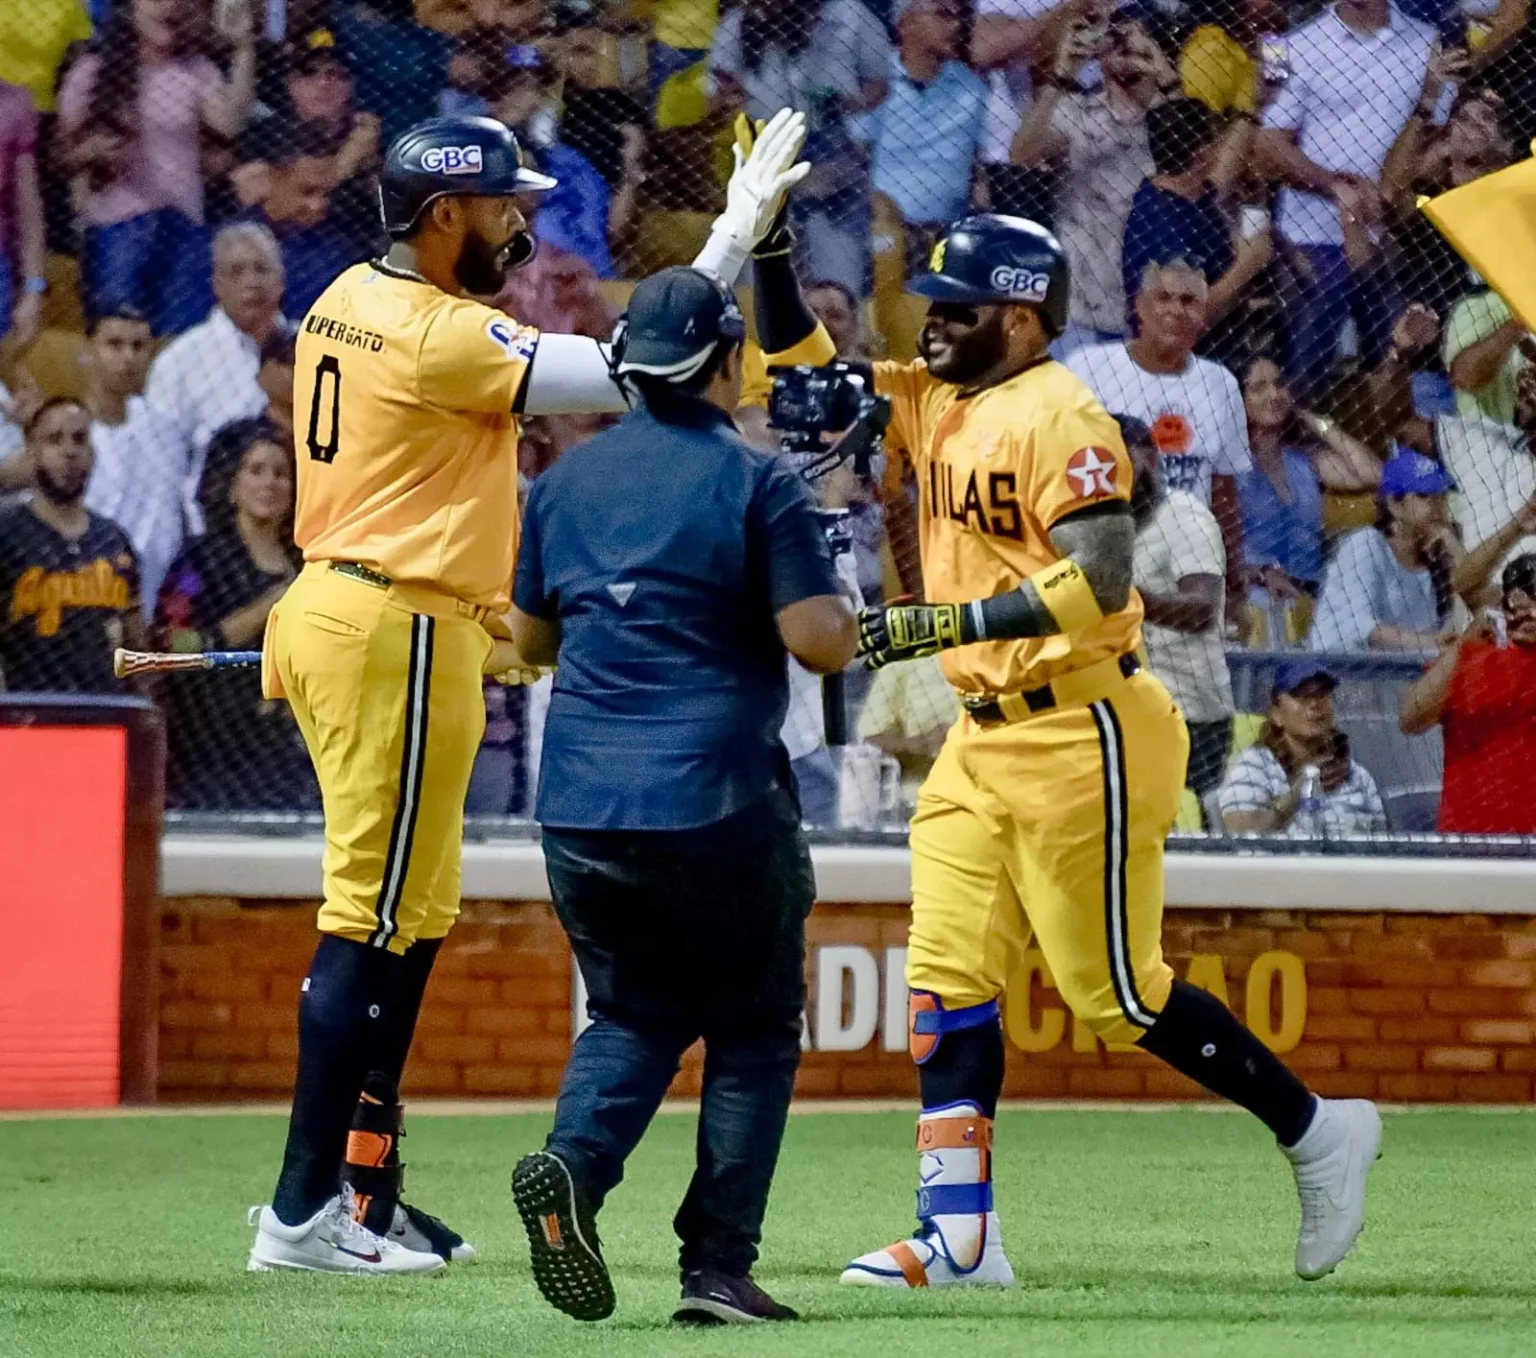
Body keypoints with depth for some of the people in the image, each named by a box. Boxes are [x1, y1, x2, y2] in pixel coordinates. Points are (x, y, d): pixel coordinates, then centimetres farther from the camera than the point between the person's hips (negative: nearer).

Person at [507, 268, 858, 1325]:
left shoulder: (566, 480, 9)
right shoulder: (756, 483, -8)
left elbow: (530, 639, 18)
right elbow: (819, 643, -13)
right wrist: (847, 613, 8)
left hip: (581, 808, 4)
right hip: (719, 803, -4)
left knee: (634, 1013, 18)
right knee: (754, 1030, 10)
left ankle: (574, 1161, -11)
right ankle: (718, 1267, 3)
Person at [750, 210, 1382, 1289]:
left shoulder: (1060, 420, -16)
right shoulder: (936, 402, 11)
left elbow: (1101, 583, -24)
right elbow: (801, 369, 17)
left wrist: (944, 623, -28)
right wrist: (770, 250, 2)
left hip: (1080, 734, -9)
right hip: (984, 736, 9)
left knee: (1114, 991, -3)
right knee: (947, 973, 1)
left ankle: (1317, 1131, 13)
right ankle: (960, 1236, 1)